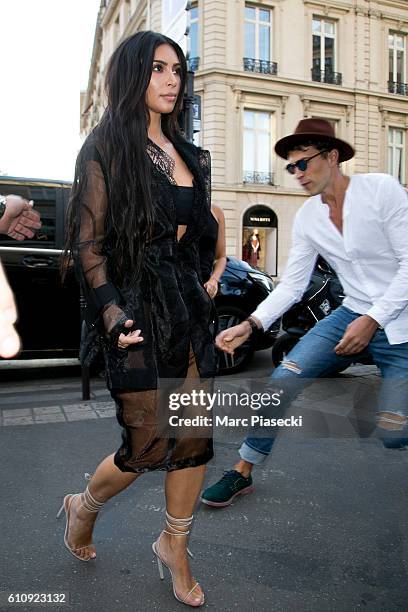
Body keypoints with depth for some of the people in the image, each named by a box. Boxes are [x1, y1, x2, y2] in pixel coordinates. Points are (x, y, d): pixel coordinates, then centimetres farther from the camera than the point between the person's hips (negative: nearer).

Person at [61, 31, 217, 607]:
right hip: (136, 305, -6)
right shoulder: (106, 147, -2)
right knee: (151, 444, -3)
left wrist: (205, 296, 13)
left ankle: (174, 547, 29)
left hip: (186, 301, 6)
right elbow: (89, 243, -7)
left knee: (196, 433, 6)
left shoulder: (185, 152, 16)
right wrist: (111, 312, -19)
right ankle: (83, 507, 30)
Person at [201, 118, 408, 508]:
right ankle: (243, 472, 6)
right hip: (351, 314, 4)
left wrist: (372, 321, -21)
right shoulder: (306, 218, 3)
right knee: (283, 380, -10)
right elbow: (291, 285, 1)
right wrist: (250, 325, -12)